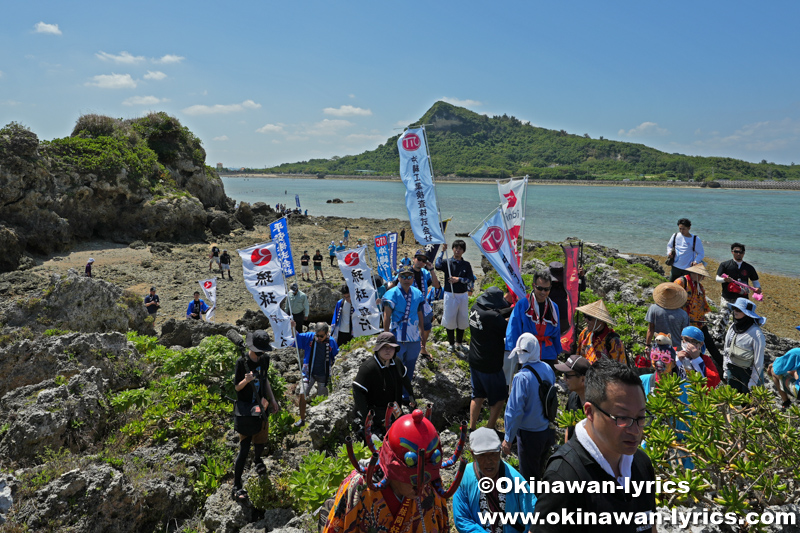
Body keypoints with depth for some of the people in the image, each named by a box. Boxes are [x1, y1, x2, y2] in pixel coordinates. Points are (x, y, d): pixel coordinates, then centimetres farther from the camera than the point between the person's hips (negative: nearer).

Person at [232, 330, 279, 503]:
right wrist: (246, 380, -32)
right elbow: (237, 387, -11)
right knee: (244, 448, -5)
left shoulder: (264, 359, 0)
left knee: (261, 440, 19)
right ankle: (237, 486, 6)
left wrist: (272, 399, 14)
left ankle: (257, 460, 52)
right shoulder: (242, 362, -18)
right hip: (245, 409, -5)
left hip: (260, 406, 6)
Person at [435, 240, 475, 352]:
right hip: (450, 294, -2)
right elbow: (438, 266, -23)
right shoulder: (447, 262, 0)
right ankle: (451, 343, 15)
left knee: (462, 319, 7)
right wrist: (442, 251, -20)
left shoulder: (466, 264, 6)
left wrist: (459, 279, -15)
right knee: (450, 319, 1)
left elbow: (471, 279, -1)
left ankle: (459, 342, 23)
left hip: (463, 295, 2)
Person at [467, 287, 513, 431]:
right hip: (490, 365, -8)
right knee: (499, 398, 13)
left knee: (478, 395, 21)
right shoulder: (493, 317, -28)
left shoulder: (475, 310, -3)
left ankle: (472, 429, 28)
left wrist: (512, 307, -2)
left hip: (474, 361, 8)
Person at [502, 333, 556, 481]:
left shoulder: (522, 378, -28)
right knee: (540, 469, 28)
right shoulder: (548, 369, -7)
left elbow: (515, 411, -24)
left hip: (529, 435, -7)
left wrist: (508, 439, -13)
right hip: (548, 431, 7)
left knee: (528, 476, 13)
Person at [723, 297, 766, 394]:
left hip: (748, 372, -5)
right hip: (732, 370, 6)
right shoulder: (733, 326, -1)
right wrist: (725, 369, 12)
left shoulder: (756, 333, -19)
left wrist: (753, 381, -11)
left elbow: (758, 360, -14)